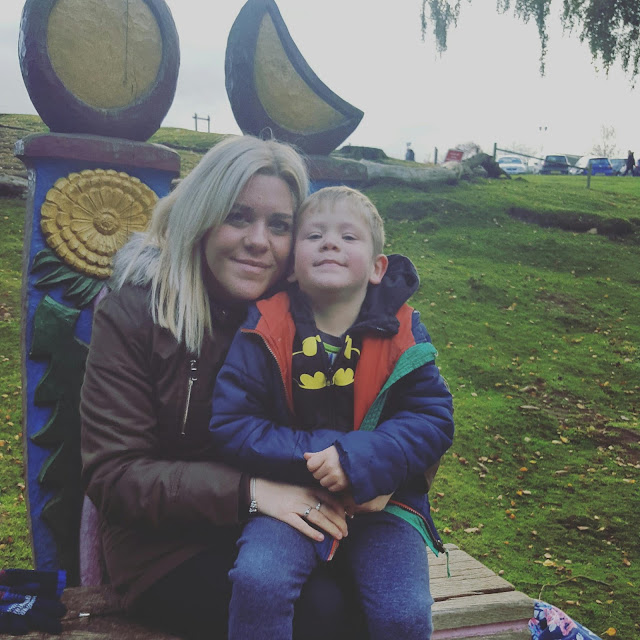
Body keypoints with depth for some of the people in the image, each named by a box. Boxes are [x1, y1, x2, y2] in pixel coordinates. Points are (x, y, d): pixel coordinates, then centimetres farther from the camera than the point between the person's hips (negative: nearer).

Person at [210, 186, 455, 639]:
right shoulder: (265, 332, -6)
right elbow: (231, 423, -8)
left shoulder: (402, 334, -2)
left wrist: (357, 459, -23)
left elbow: (435, 420, -6)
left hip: (381, 500, 1)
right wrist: (311, 455, -20)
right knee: (258, 581, -25)